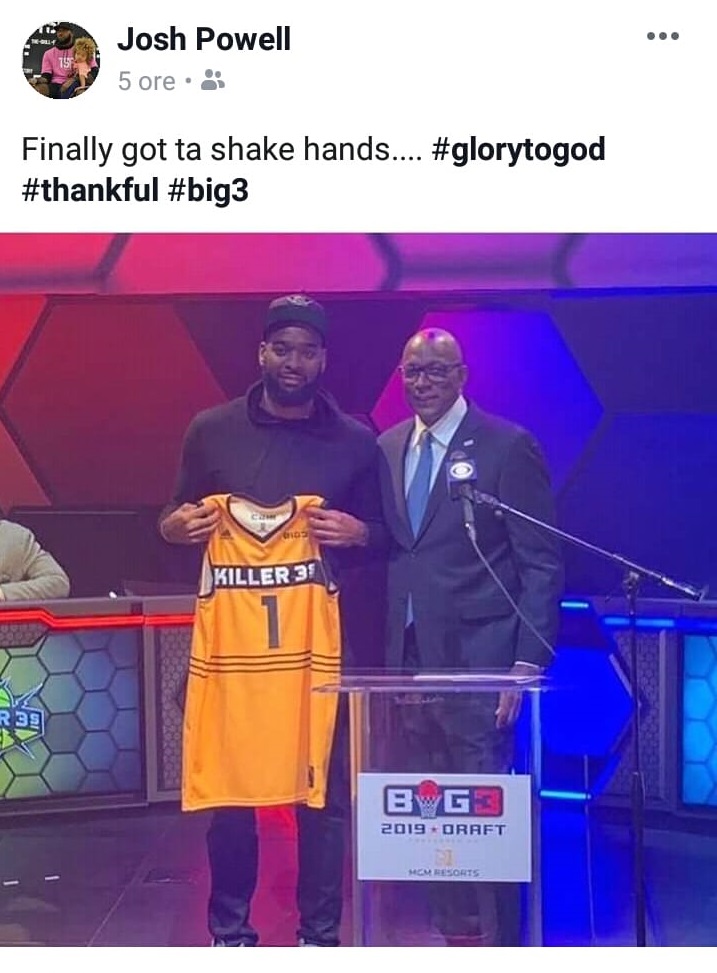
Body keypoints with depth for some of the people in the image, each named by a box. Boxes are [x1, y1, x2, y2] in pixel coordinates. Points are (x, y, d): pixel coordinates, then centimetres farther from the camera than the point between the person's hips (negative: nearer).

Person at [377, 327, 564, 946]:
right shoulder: (387, 449, 11)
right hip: (408, 660, 6)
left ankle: (500, 943, 13)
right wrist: (382, 652, 8)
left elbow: (542, 564, -7)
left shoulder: (508, 446, -6)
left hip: (477, 660, -5)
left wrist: (527, 662, -13)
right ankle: (456, 933, 27)